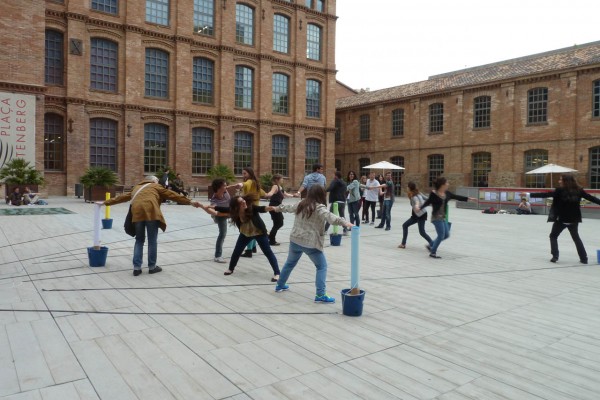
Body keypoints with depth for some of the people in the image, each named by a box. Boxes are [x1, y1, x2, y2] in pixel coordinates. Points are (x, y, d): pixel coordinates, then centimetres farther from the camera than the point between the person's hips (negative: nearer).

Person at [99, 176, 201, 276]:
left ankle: (137, 267, 11)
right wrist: (190, 202, 15)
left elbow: (122, 197, 39)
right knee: (152, 241, 6)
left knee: (139, 240, 16)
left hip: (137, 213, 4)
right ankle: (152, 267, 13)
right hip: (150, 212, -4)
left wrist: (105, 203, 51)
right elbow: (172, 195, 18)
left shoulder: (137, 188, 35)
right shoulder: (156, 187, 24)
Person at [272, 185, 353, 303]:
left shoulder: (301, 204, 10)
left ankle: (280, 285, 43)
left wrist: (279, 208, 49)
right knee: (322, 266, 2)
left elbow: (289, 207, 29)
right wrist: (343, 222, -44)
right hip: (311, 243, -7)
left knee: (290, 263, 26)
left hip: (295, 240, 7)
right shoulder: (319, 207, -12)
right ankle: (320, 295, -5)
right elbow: (329, 216, -31)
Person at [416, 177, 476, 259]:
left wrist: (468, 198, 15)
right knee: (441, 235, -6)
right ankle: (433, 253, 8)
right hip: (436, 217, -8)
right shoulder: (434, 193, -13)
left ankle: (431, 246, 25)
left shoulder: (447, 193, 6)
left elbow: (456, 197, 13)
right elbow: (428, 202, -9)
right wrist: (420, 207, -22)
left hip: (443, 217, 8)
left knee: (446, 235, 12)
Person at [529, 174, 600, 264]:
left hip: (561, 219, -4)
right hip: (574, 219, 4)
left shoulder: (560, 191, -14)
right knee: (576, 238, 22)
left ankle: (555, 256, 1)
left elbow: (545, 194, -18)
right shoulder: (579, 190, -1)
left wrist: (530, 195, -17)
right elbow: (591, 198, 7)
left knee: (553, 236, 13)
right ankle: (584, 258, 20)